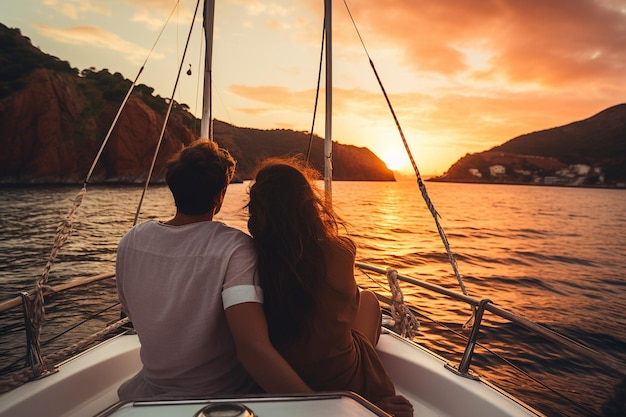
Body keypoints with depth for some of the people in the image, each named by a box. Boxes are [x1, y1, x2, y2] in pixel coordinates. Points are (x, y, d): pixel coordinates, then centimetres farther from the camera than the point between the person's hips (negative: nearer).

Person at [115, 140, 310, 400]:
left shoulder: (131, 241, -10)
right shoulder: (234, 247, -28)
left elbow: (132, 313, 6)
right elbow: (252, 347, -40)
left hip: (154, 391, 4)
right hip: (222, 396, -3)